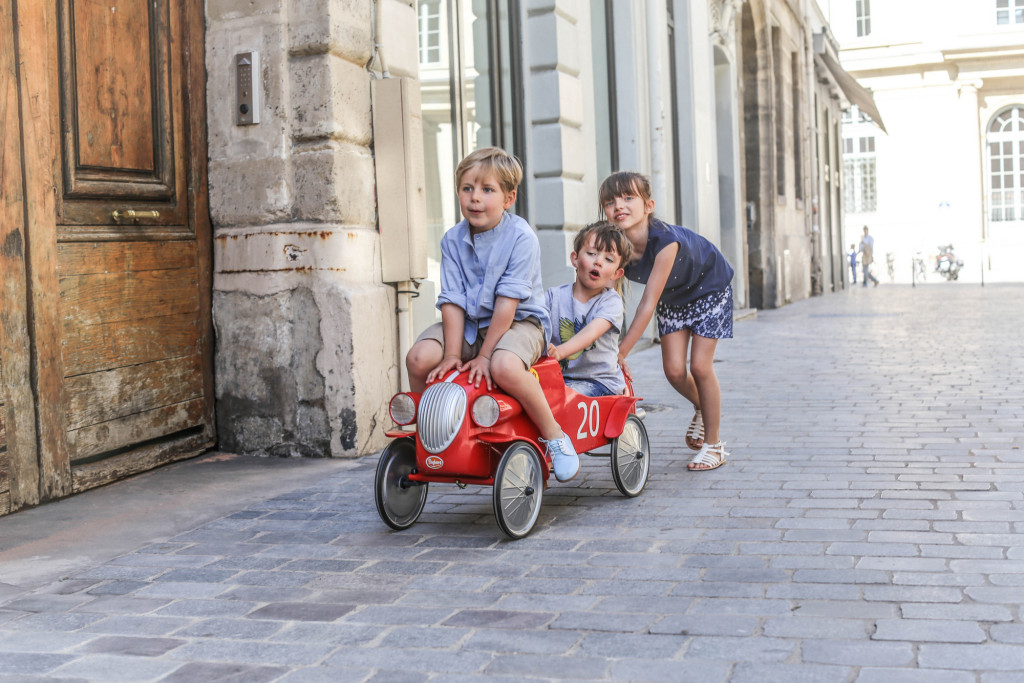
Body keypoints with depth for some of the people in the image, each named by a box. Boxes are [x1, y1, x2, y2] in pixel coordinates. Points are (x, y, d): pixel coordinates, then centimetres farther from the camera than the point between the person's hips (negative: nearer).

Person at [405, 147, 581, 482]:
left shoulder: (521, 237, -15)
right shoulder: (453, 240, 0)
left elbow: (507, 302, -19)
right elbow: (452, 300, -6)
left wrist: (484, 355, -22)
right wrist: (453, 354, -16)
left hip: (519, 322, -5)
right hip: (468, 324, 5)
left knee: (504, 366, -37)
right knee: (419, 357, -19)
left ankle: (554, 435, -15)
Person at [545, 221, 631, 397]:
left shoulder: (611, 301, -4)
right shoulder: (555, 296, 6)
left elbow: (592, 332, -21)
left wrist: (560, 351, -40)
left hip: (600, 381, -3)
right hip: (559, 375, 3)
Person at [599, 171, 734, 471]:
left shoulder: (665, 241, -41)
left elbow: (648, 303, -41)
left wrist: (621, 352, -41)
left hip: (710, 287, -5)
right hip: (672, 298, 5)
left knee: (700, 366, -9)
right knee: (674, 370, -4)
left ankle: (714, 445, 9)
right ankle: (701, 408, 31)